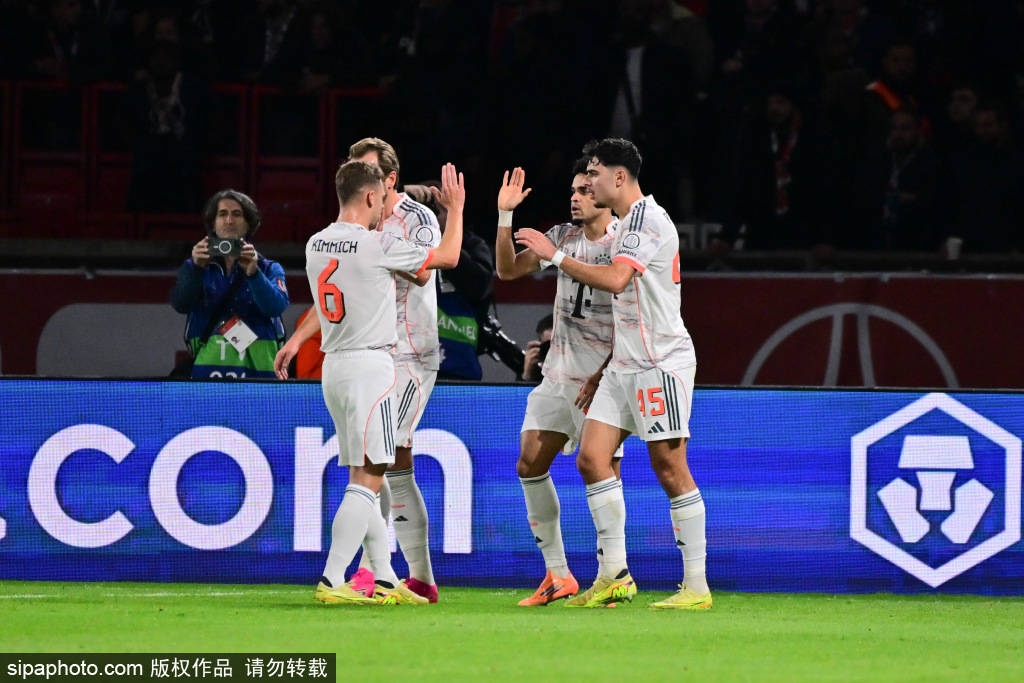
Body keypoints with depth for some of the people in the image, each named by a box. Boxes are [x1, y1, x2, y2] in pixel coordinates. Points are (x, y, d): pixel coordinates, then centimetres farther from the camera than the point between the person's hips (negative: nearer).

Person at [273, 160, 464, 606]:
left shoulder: (317, 245, 8)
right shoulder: (378, 246, -13)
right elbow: (448, 256, 0)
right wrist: (455, 209, 13)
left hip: (335, 366, 8)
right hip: (369, 365, -8)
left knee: (363, 478, 12)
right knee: (366, 480, -9)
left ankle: (385, 580, 14)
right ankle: (332, 581, -16)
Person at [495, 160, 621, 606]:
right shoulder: (563, 236, 10)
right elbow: (508, 269, 11)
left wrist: (602, 376, -17)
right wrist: (505, 214, -1)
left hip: (601, 376, -7)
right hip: (558, 371, 7)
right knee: (530, 464, 2)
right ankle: (557, 574, 9)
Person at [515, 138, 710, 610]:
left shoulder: (646, 217, -13)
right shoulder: (627, 223, 18)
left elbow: (615, 280, -27)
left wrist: (556, 256, -20)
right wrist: (602, 371, 24)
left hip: (661, 364, -10)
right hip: (625, 364, 10)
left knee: (669, 468, -7)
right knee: (591, 458, 1)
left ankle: (697, 585, -2)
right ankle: (613, 576, 3)